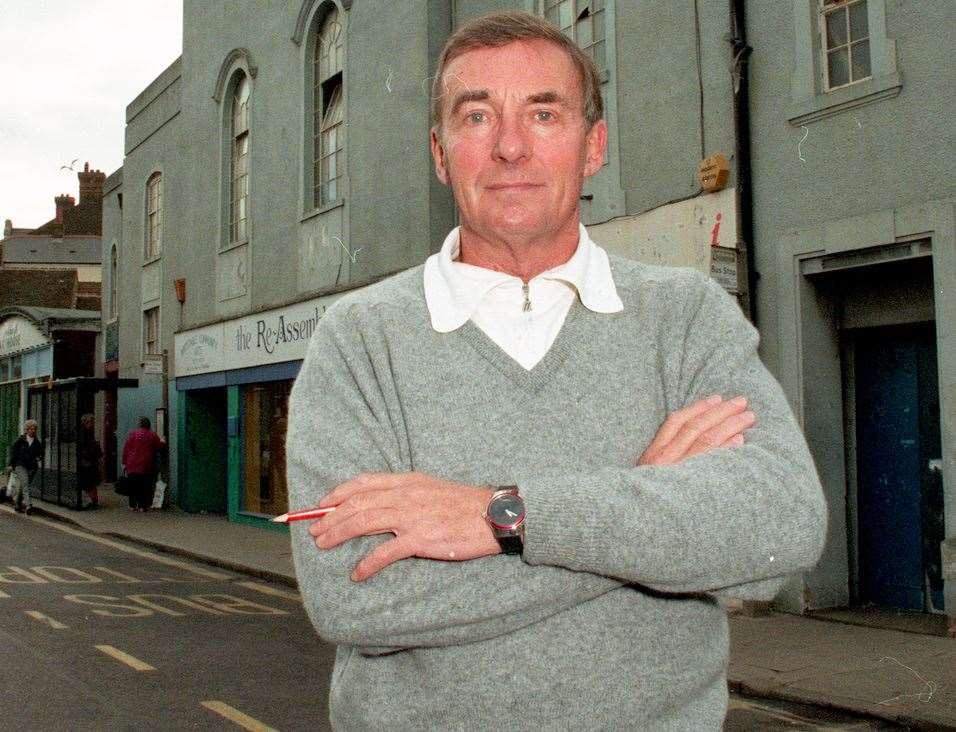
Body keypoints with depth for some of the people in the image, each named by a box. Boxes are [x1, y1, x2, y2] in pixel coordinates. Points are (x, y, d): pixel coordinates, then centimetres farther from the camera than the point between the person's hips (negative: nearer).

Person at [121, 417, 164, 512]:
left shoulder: (132, 434, 2)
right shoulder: (152, 435, 0)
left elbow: (126, 449, 1)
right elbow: (160, 446, 8)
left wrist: (124, 463, 6)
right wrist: (162, 441, 30)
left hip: (132, 465, 1)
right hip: (146, 465, -1)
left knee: (133, 486, 9)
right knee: (145, 487, 3)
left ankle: (133, 505, 12)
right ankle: (142, 506, -1)